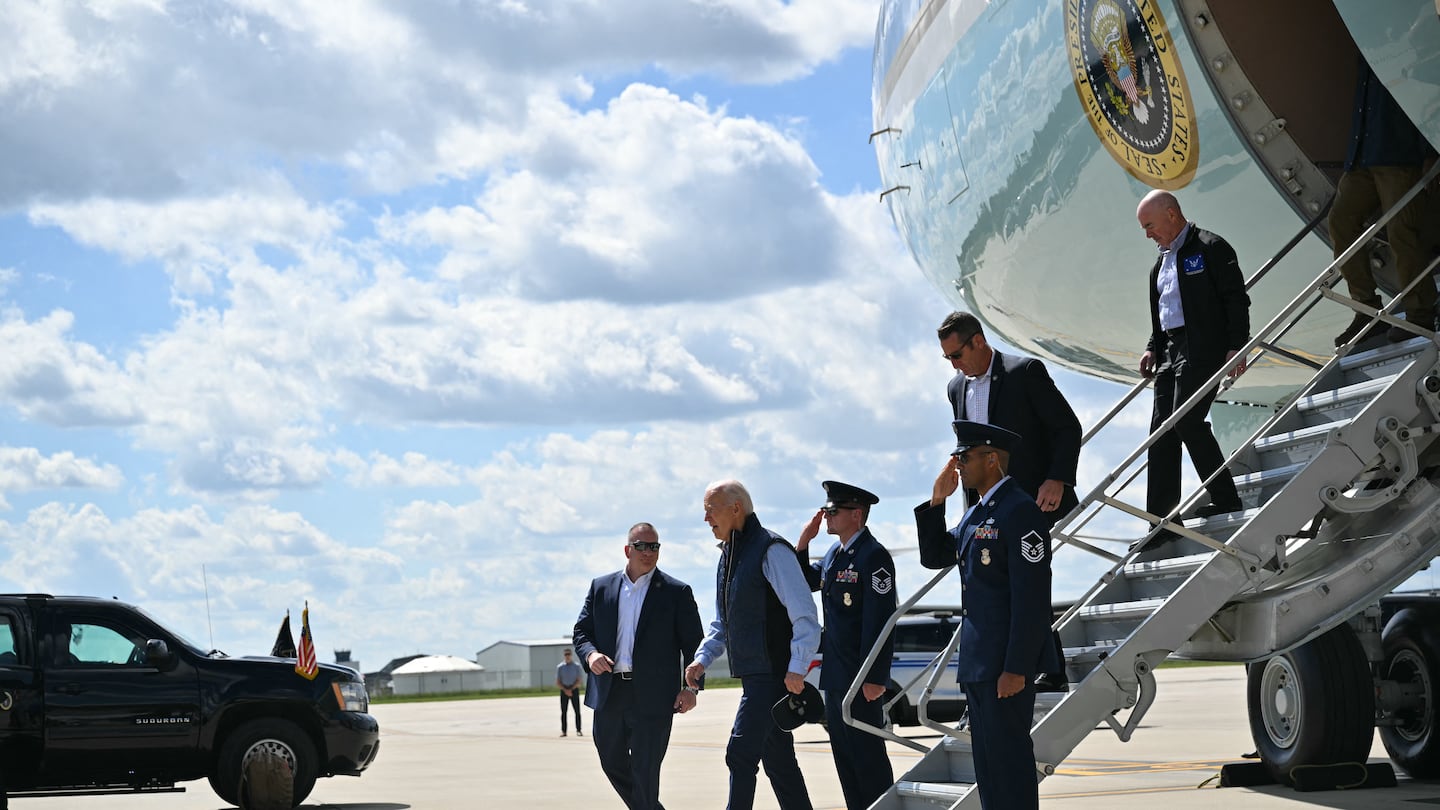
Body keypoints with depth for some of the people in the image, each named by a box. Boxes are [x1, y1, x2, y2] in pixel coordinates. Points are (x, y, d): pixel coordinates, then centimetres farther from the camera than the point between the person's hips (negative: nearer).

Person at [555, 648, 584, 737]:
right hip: (564, 690, 1)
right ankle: (563, 731, 2)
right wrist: (565, 690, -10)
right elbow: (557, 682, 3)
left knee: (577, 711, -5)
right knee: (563, 711, -1)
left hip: (574, 689, -1)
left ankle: (578, 730, -3)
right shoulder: (560, 667, 5)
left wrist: (571, 690, -13)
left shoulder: (576, 666, 3)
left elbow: (578, 681, -1)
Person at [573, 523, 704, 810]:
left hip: (652, 697, -4)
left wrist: (691, 687, -11)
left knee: (644, 772, -5)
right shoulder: (601, 587, 11)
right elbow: (581, 631, 12)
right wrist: (590, 654, -11)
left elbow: (693, 644, 1)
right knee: (613, 763, 15)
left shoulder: (677, 592, 2)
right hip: (608, 693, 4)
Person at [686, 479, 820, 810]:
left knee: (741, 754, -13)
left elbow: (804, 615, -16)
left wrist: (797, 668, -23)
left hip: (773, 674, -9)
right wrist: (702, 658, 10)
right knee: (779, 761, 11)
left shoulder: (771, 550, -11)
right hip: (753, 676, 9)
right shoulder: (727, 558, 17)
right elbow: (722, 625, 25)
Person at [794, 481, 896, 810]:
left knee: (867, 756, -4)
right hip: (835, 677, 9)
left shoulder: (873, 556, -14)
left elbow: (880, 622, -19)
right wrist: (804, 541, 7)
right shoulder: (834, 554, 14)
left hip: (860, 678, -9)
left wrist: (875, 678, -22)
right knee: (845, 757, 12)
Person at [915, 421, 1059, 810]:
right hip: (978, 661, 10)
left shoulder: (1020, 511, -14)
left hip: (1007, 662, -10)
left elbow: (1032, 598, -19)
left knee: (1008, 757, -7)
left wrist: (1016, 668, -22)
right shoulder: (976, 514, 16)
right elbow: (934, 557, 23)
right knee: (987, 761, 12)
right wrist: (936, 501, 9)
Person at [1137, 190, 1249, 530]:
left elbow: (1236, 299, -9)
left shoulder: (1211, 247, -4)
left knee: (1186, 420, -18)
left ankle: (1226, 499, -6)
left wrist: (1237, 346, -16)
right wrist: (1153, 348, 11)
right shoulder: (1161, 263, 21)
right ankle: (1162, 523, 1)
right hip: (1170, 350, 8)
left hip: (1202, 348, -8)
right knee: (1162, 430, 1)